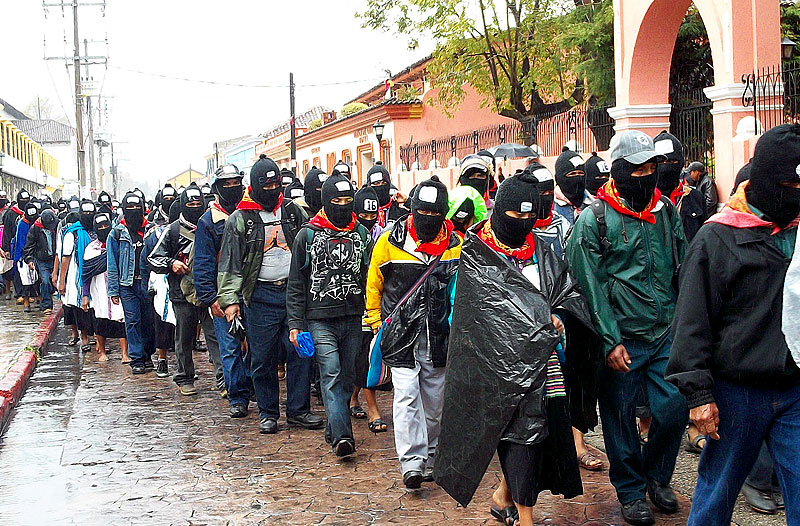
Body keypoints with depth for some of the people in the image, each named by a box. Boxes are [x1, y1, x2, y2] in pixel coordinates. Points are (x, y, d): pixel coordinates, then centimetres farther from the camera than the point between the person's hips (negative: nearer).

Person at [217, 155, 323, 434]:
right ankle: (268, 413, 15)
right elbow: (230, 262, -2)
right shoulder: (240, 219, 0)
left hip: (294, 290, 3)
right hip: (261, 295, -2)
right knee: (263, 358, 2)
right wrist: (229, 299, -11)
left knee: (301, 352, 2)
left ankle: (298, 410, 13)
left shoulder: (292, 210, 10)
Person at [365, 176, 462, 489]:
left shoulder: (456, 245, 3)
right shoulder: (389, 242, -3)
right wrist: (377, 321, 10)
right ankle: (412, 462, -15)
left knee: (434, 400, 9)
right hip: (400, 336, -2)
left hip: (439, 338, 2)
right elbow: (374, 284, 10)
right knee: (407, 396, -13)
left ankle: (430, 458, 24)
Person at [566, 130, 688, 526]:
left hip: (666, 333, 4)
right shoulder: (594, 219, -7)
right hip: (622, 340, -4)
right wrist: (610, 340, -14)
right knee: (621, 418, 5)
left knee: (674, 407, 0)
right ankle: (631, 491, 25)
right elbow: (591, 286, -9)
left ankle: (656, 474, 27)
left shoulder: (666, 212, 8)